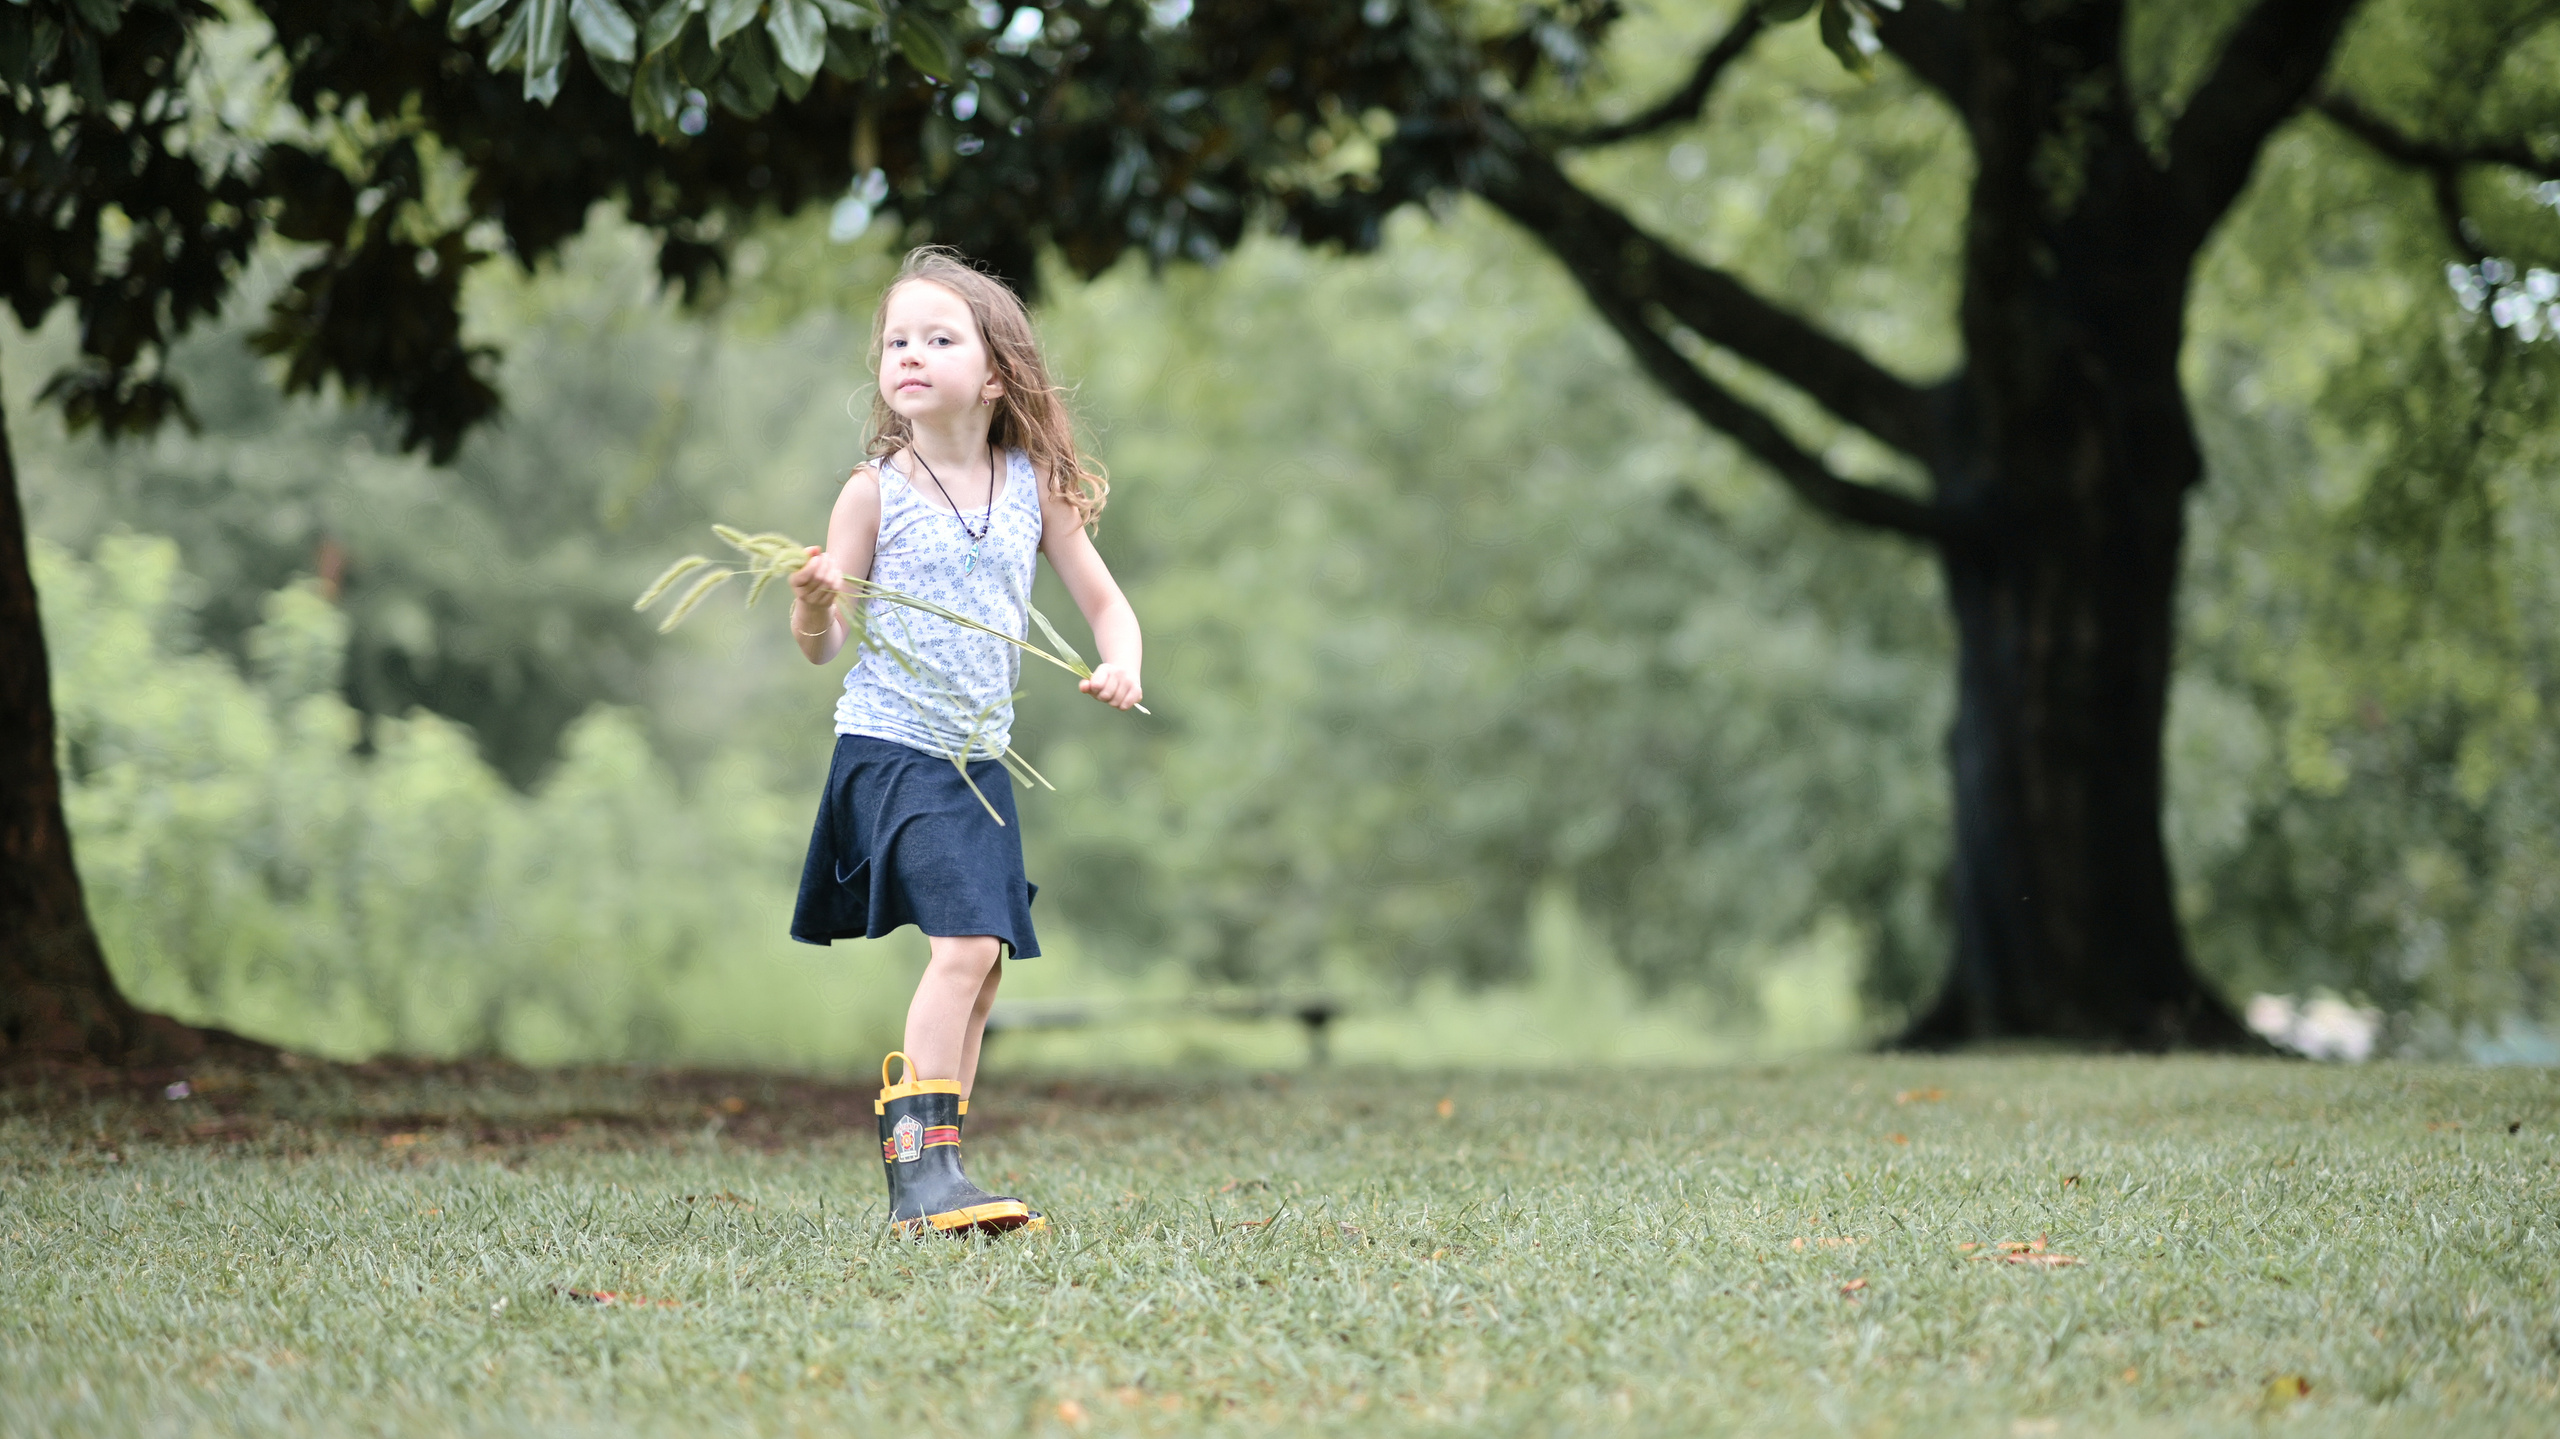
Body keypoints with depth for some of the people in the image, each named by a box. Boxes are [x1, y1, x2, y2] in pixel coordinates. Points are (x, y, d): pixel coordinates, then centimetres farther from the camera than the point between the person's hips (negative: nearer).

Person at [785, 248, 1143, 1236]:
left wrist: (1121, 663, -8)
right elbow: (821, 646, -3)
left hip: (981, 762, 5)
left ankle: (922, 1177, 17)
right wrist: (814, 602, -25)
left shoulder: (1034, 487, 5)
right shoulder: (876, 491, -5)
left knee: (983, 968, 7)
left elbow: (1103, 600, 13)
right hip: (889, 750, -5)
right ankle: (921, 1166, -19)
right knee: (965, 942, -20)